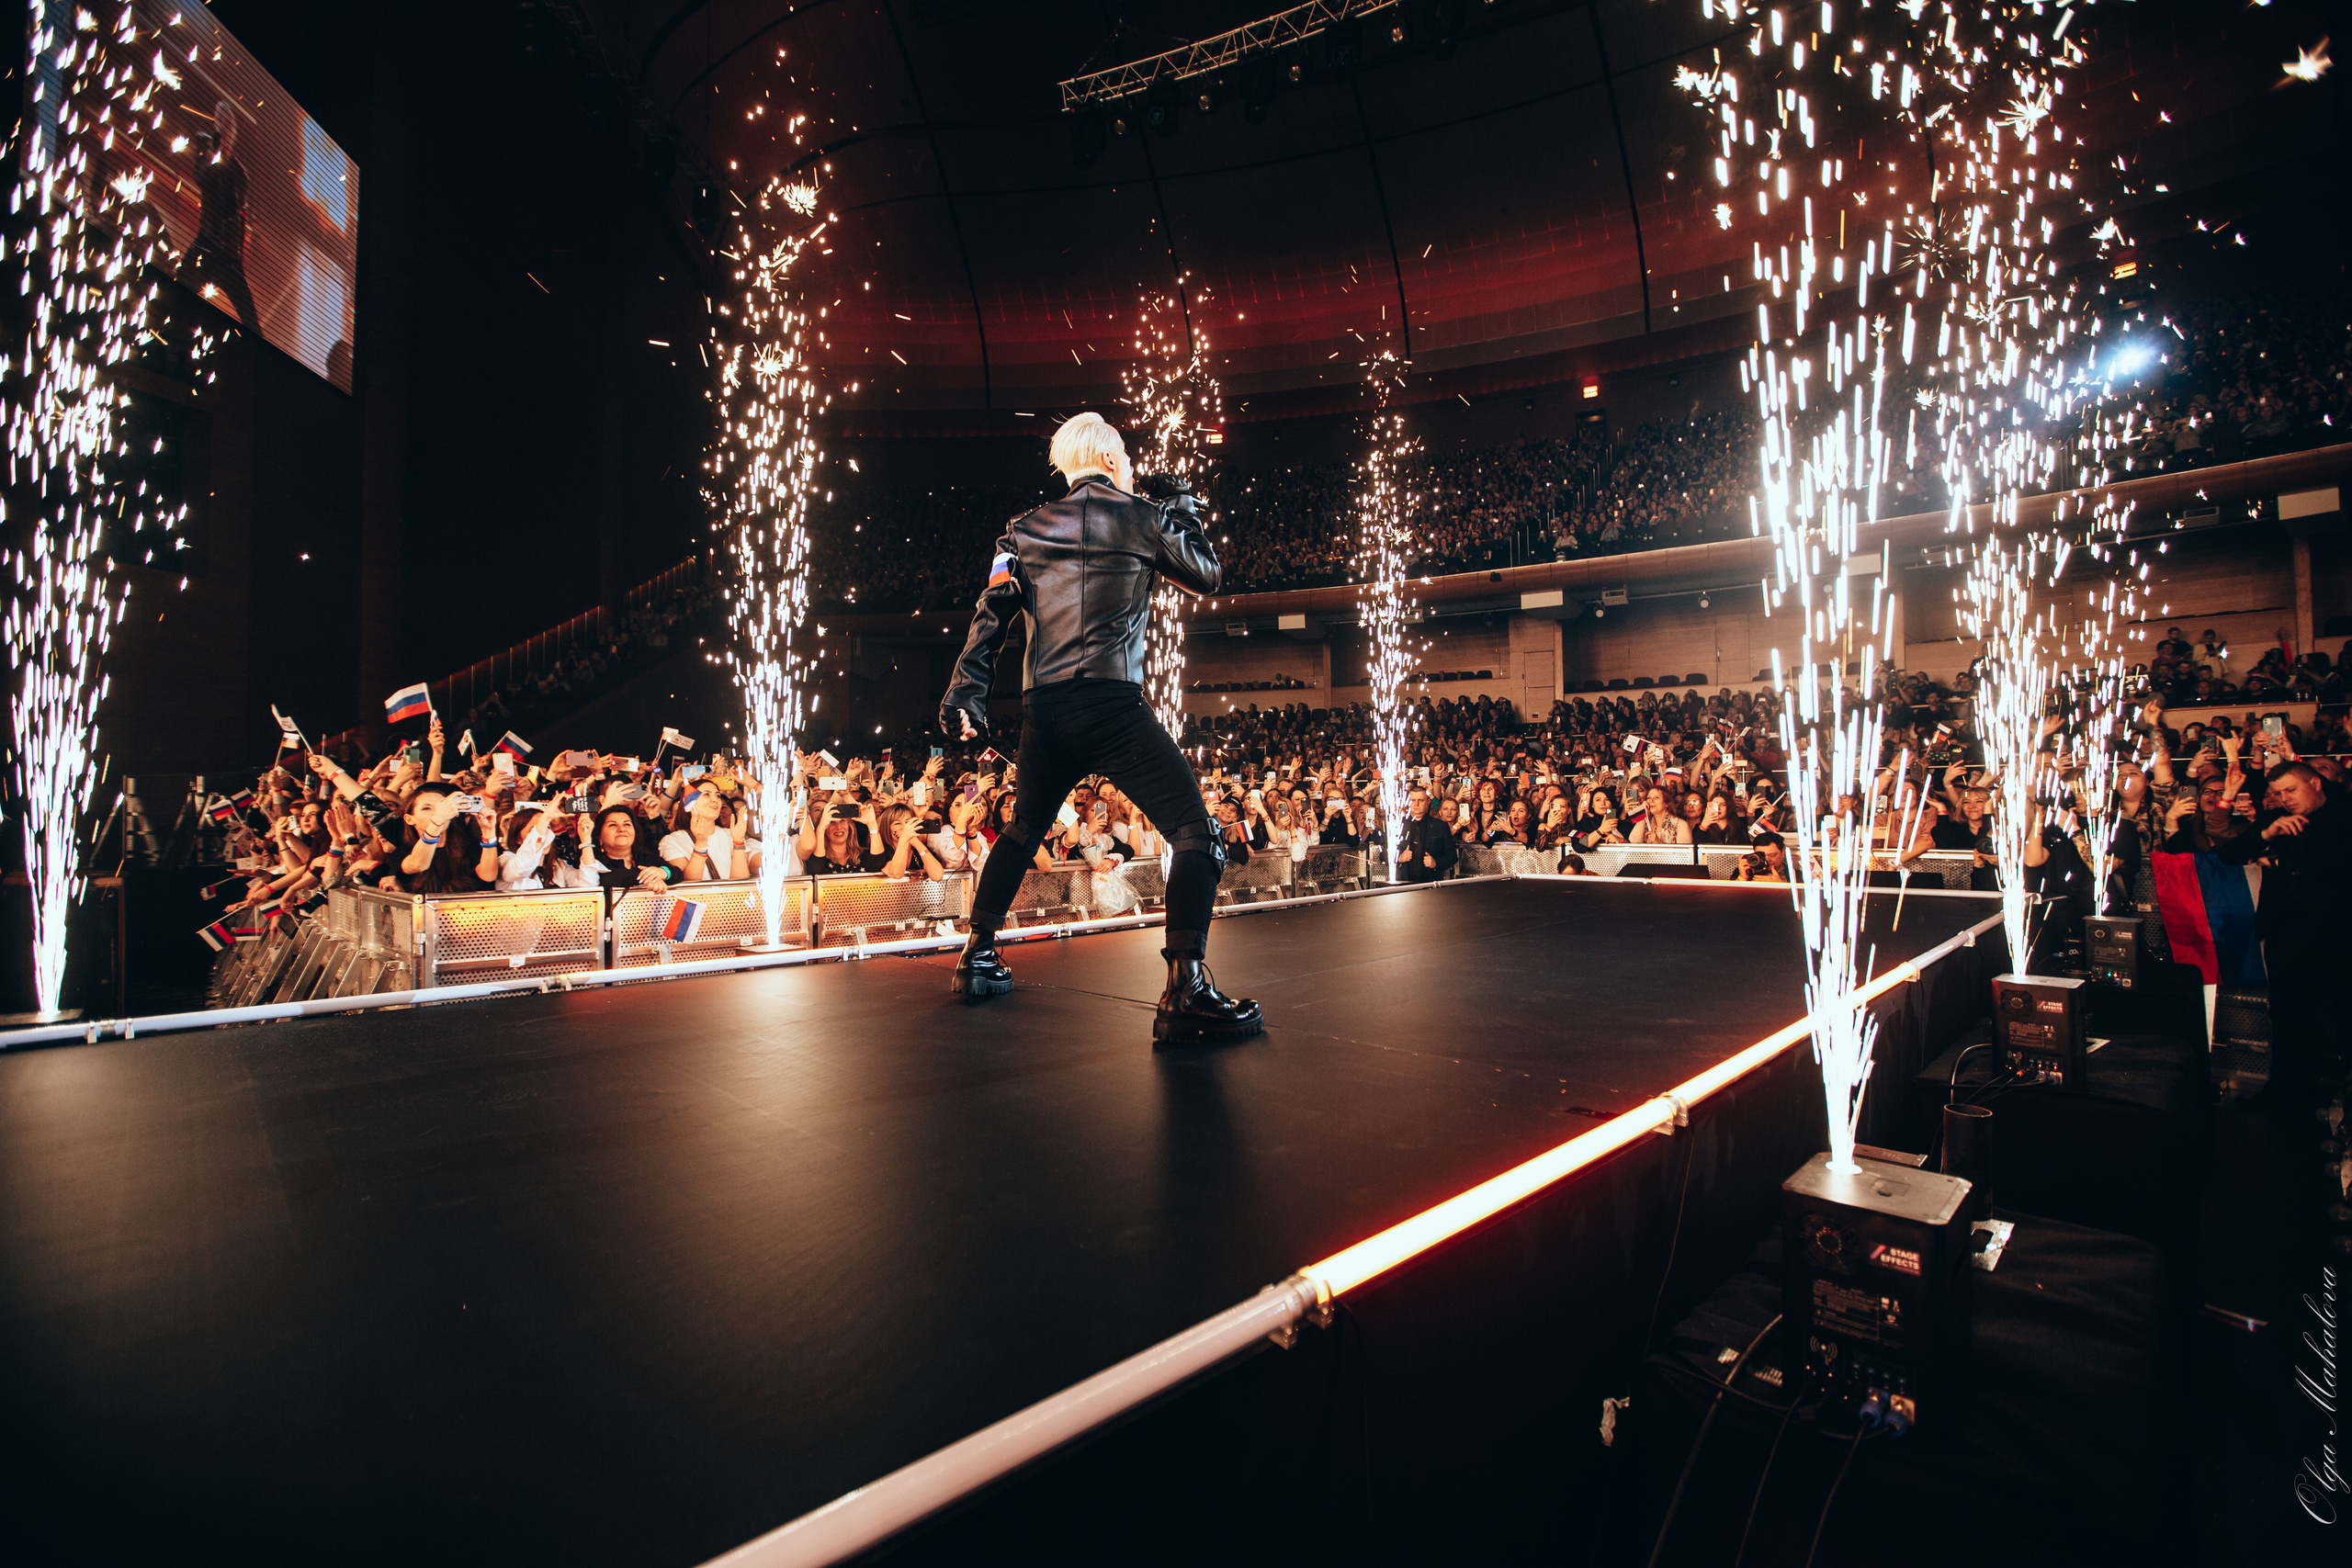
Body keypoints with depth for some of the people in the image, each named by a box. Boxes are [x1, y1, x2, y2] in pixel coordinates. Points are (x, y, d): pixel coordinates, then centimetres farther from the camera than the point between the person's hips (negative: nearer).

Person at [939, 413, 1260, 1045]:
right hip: (1112, 705, -5)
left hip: (1042, 709, 6)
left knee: (1023, 831, 26)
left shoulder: (1026, 528, 17)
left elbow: (991, 614, 9)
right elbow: (1206, 575, 23)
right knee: (1195, 832, -7)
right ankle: (1185, 991, -21)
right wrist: (1182, 506, 33)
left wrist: (966, 692, 7)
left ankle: (978, 955, 34)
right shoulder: (1144, 518, 9)